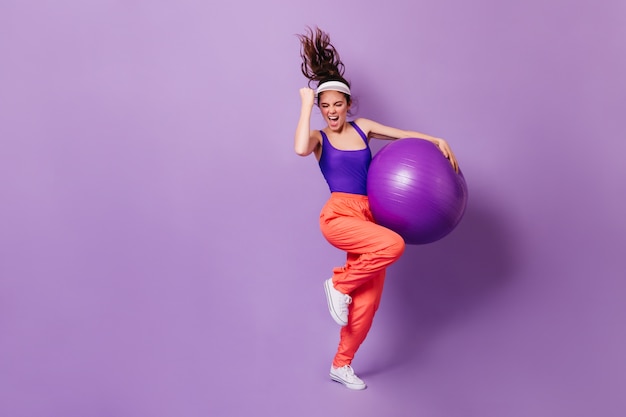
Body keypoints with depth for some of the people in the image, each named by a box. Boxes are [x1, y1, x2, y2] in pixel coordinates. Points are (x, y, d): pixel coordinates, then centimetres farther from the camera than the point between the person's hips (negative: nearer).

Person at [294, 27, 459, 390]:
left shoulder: (361, 128, 14)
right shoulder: (319, 138, 2)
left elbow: (403, 134, 20)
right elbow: (301, 149, -22)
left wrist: (437, 141, 6)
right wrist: (306, 104, -12)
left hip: (369, 217, 5)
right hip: (339, 215, -5)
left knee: (367, 300, 3)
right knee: (393, 245, -32)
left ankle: (341, 365, 20)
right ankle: (339, 284, -7)